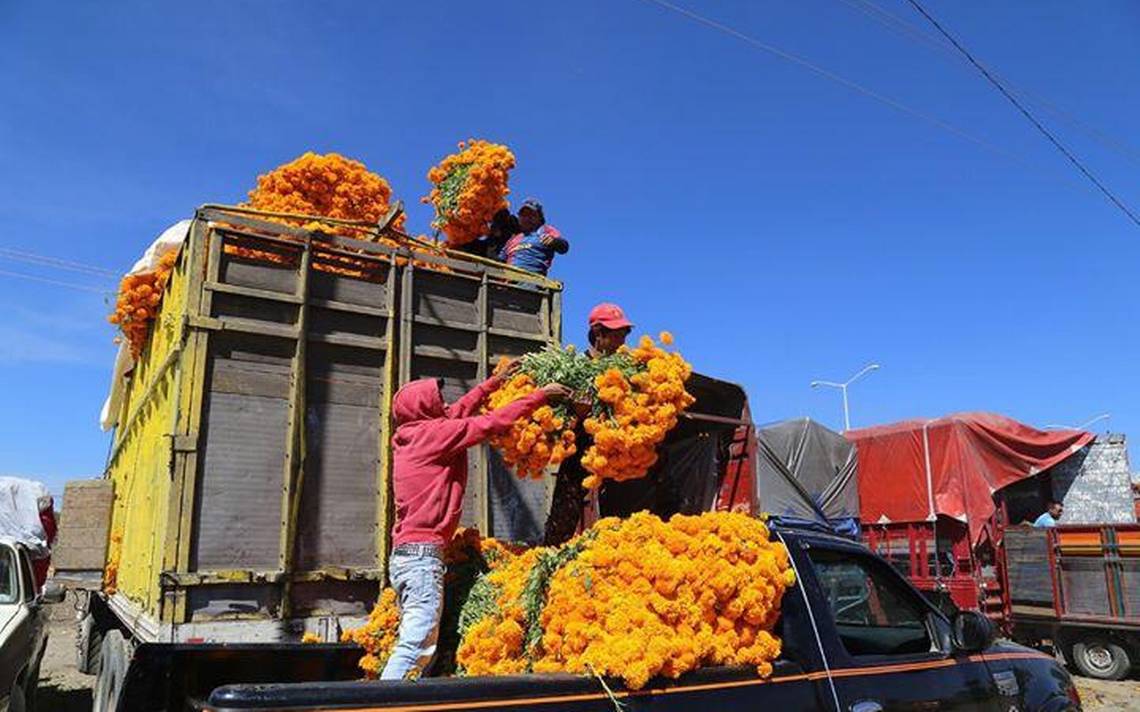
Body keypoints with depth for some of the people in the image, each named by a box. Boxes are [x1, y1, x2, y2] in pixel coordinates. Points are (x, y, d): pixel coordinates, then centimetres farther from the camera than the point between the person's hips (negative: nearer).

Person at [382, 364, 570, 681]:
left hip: (404, 554, 10)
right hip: (423, 552, -10)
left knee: (416, 644, 10)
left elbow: (460, 411, 26)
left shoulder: (411, 436, 16)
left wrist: (494, 382, 31)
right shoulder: (431, 433, -8)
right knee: (417, 646, -11)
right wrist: (539, 395, 0)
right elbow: (491, 423, -8)